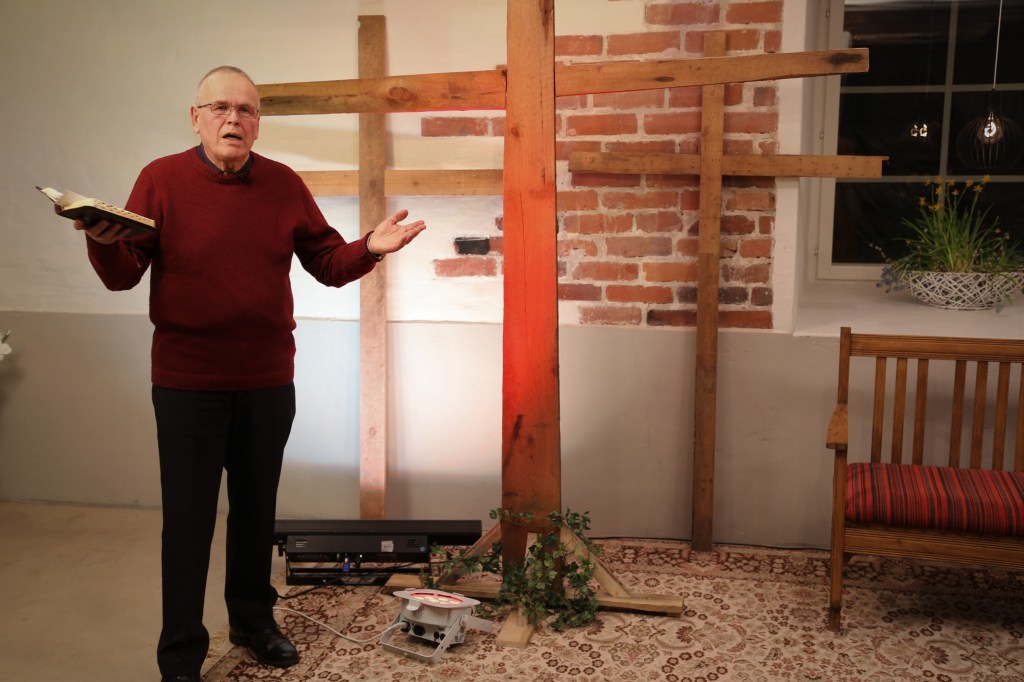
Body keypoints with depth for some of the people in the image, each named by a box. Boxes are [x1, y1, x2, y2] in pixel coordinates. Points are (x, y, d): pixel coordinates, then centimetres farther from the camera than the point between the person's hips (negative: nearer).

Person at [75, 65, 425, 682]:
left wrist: (371, 248, -13)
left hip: (269, 381, 3)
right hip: (186, 383, -3)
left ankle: (253, 620, 36)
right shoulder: (162, 179, -5)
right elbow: (123, 275, -6)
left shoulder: (284, 184, 3)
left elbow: (329, 262, 5)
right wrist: (103, 242, -26)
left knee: (257, 510, 17)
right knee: (188, 521, 4)